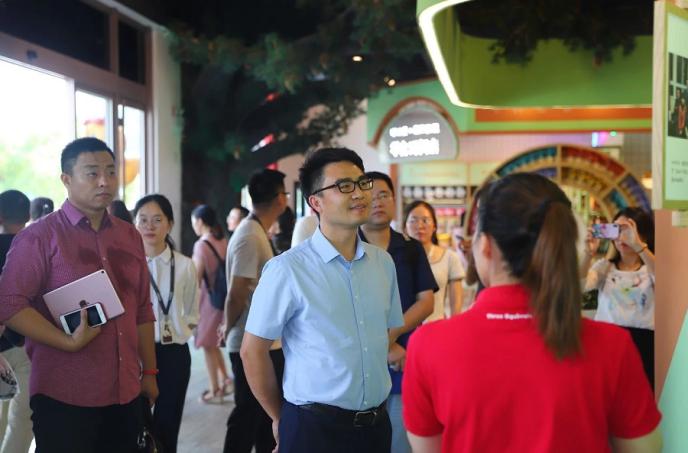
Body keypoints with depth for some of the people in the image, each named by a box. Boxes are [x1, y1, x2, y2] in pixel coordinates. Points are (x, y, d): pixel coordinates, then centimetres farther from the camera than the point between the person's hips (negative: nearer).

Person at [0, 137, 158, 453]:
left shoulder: (130, 236, 10)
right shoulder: (40, 236, -5)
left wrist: (149, 372, 12)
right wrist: (69, 342, -20)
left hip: (125, 395, 5)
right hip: (64, 398, -5)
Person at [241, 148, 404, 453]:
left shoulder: (383, 262, 2)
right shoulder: (287, 269, -15)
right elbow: (252, 351, -9)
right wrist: (280, 419, 0)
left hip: (377, 423, 5)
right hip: (313, 427, -5)